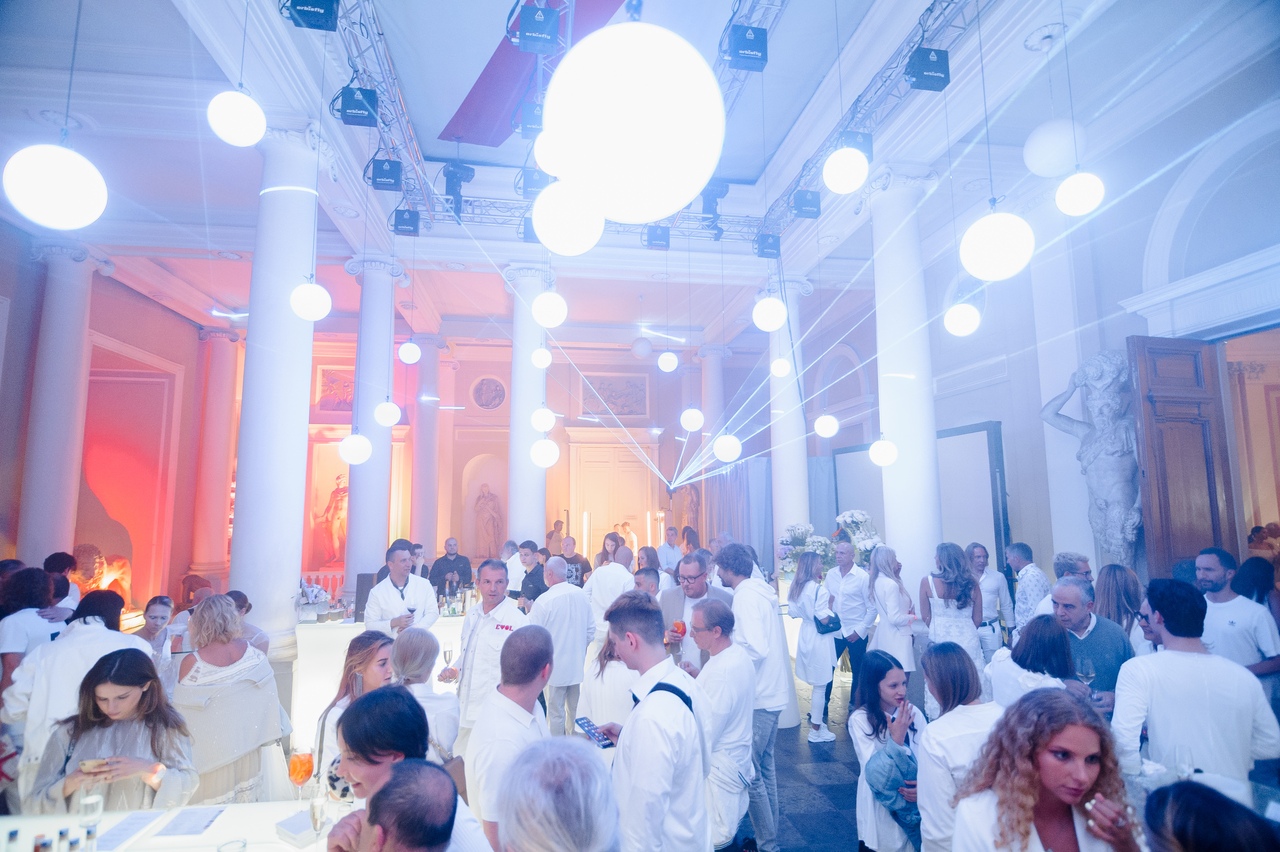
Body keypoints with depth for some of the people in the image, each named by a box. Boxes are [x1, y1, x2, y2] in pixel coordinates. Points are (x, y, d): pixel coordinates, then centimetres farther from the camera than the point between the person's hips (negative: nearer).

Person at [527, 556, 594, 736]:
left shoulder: (544, 600, -20)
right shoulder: (581, 595, -4)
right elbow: (591, 628, 5)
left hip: (554, 666, -5)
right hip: (577, 665, 6)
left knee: (556, 712, 8)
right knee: (575, 709, 19)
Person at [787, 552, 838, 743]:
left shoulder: (796, 587, 5)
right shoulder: (819, 589, -19)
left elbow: (792, 613, 9)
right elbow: (824, 619, -20)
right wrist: (830, 603, -5)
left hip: (805, 634, 8)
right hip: (818, 638, -8)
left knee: (816, 682, 22)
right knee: (820, 684, 2)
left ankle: (813, 717, 33)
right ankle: (816, 730, 10)